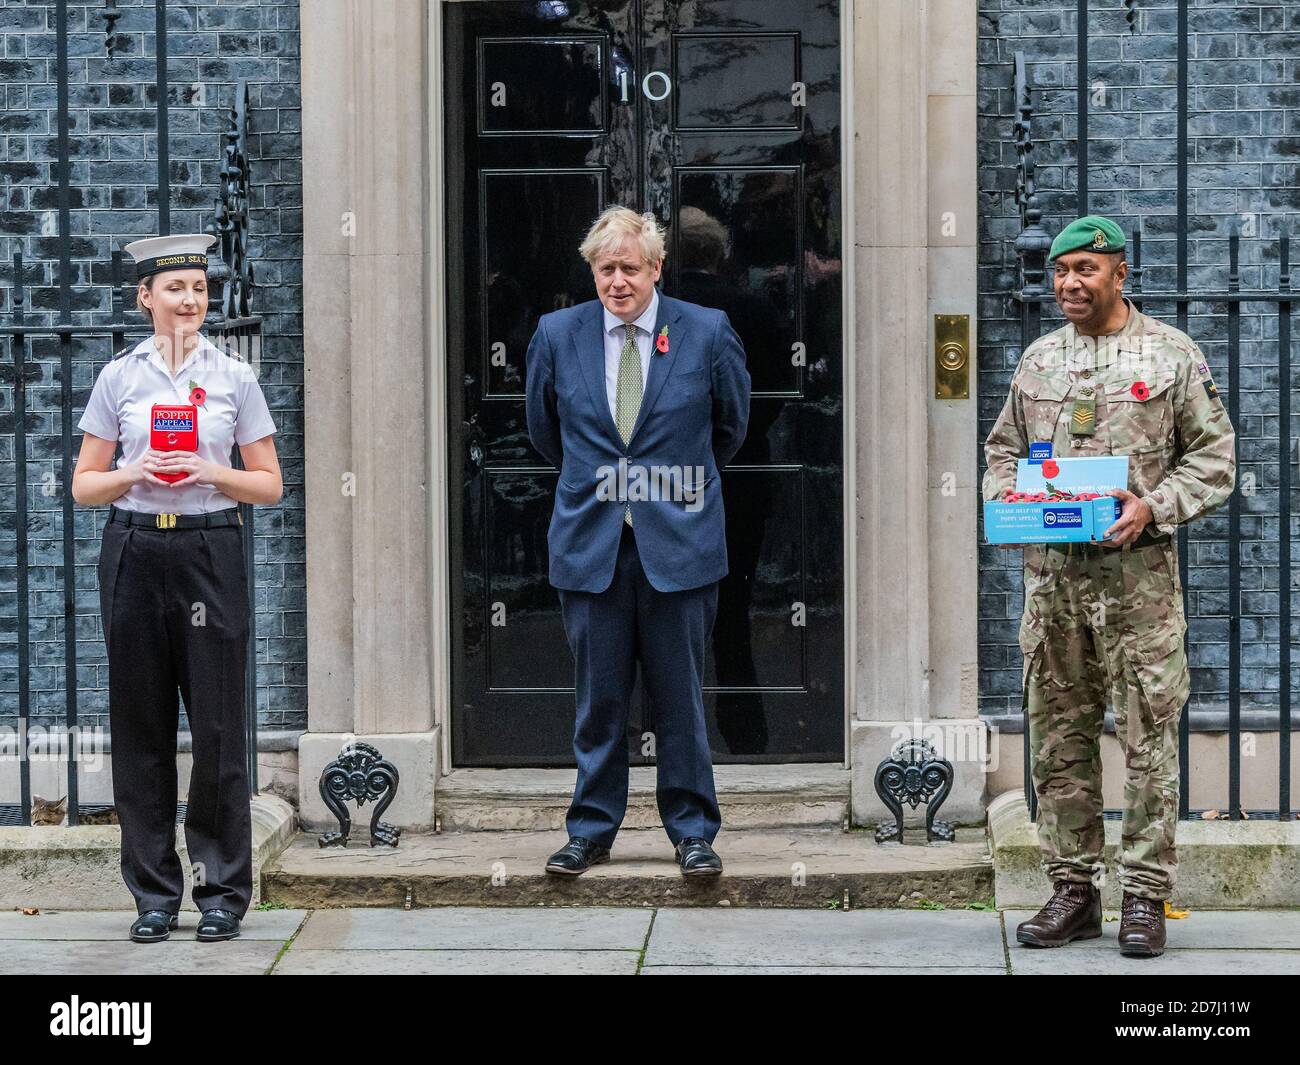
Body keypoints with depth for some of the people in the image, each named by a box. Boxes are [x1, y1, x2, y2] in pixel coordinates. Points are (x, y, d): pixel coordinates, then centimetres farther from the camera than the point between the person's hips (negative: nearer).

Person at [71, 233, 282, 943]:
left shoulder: (233, 377, 6)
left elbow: (269, 485, 8)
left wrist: (214, 473, -10)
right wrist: (137, 473, -11)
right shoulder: (119, 377, 7)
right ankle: (153, 894, 10)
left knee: (218, 724, -4)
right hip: (134, 552, 1)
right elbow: (84, 485, 9)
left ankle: (223, 891, 6)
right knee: (142, 726, 2)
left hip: (210, 552, -1)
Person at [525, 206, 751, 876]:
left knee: (680, 698, 4)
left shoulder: (707, 333, 0)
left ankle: (692, 832, 14)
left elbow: (730, 425, 15)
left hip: (679, 542, -1)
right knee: (597, 699, 6)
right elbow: (542, 430, 19)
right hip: (589, 544, 1)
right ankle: (591, 829, 16)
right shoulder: (556, 335, 4)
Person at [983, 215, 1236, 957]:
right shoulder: (1038, 361, 14)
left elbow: (1214, 458, 0)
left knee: (1149, 738, -4)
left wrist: (1154, 508, -14)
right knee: (1059, 737, 6)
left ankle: (1147, 896, 2)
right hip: (1053, 573, 4)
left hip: (1139, 574, -4)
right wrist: (1007, 497, 1)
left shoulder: (1172, 355, 1)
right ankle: (1073, 888, 15)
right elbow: (1005, 448, 22)